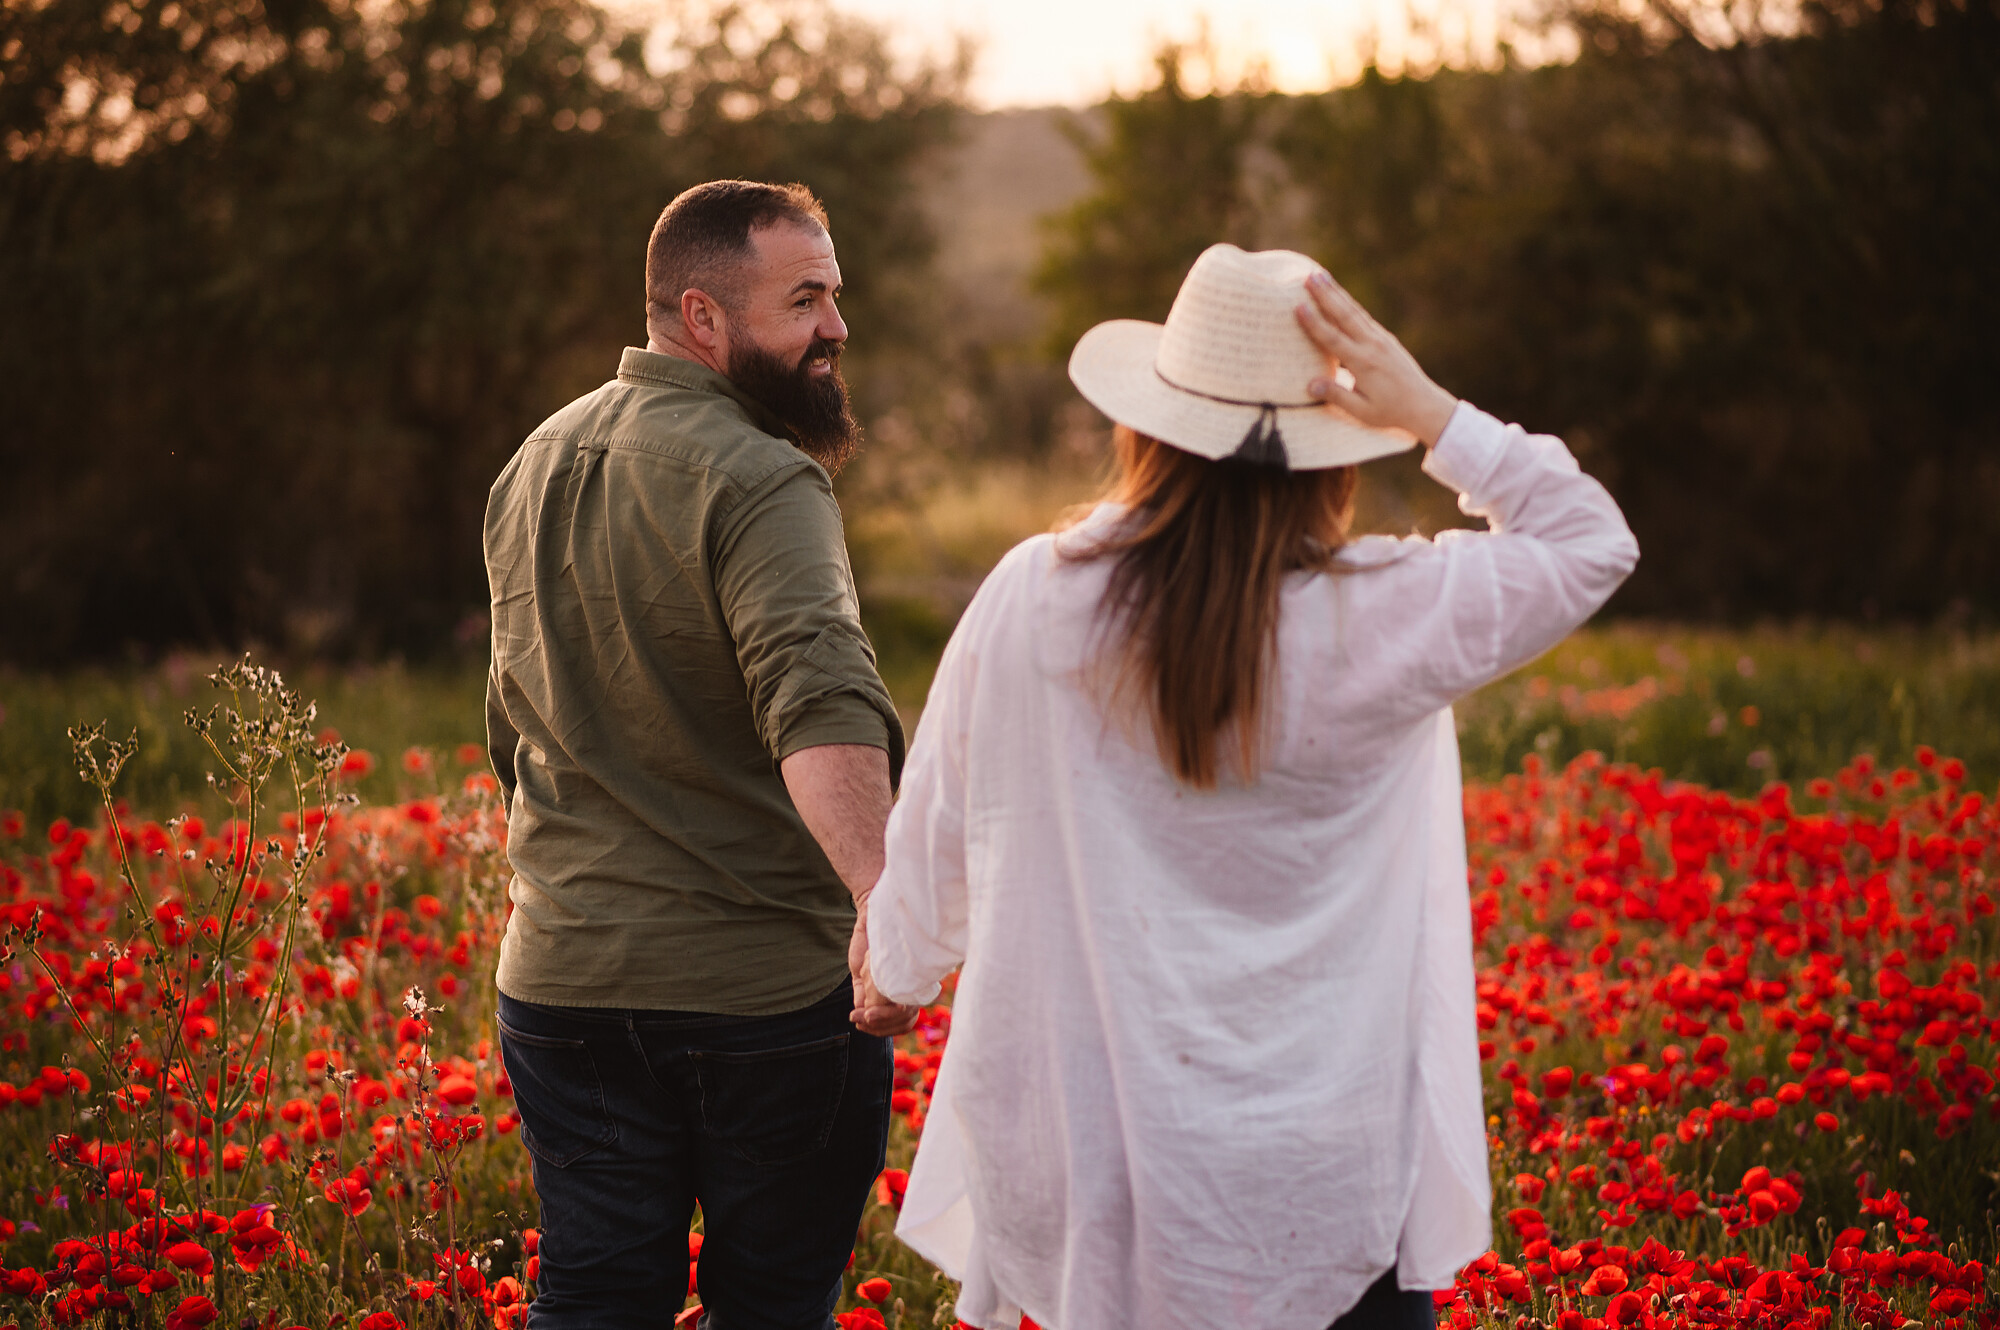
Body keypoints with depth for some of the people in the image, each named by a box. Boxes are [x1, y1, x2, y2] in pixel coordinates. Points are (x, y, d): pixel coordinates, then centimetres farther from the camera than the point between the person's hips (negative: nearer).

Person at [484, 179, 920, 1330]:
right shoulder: (761, 483, -17)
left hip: (564, 978, 7)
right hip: (769, 986, -6)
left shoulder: (533, 469, 10)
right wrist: (880, 890, -47)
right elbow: (820, 701, -35)